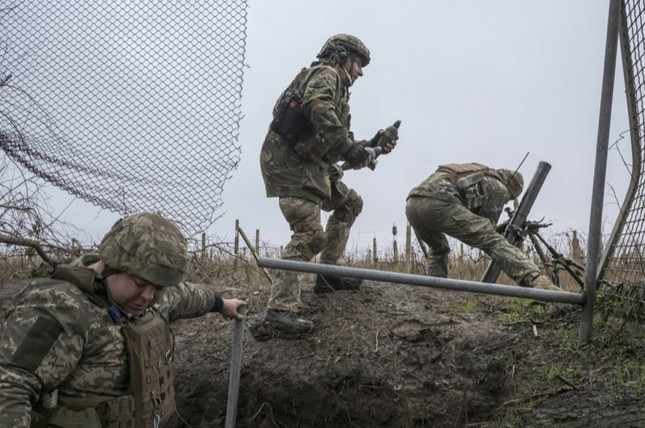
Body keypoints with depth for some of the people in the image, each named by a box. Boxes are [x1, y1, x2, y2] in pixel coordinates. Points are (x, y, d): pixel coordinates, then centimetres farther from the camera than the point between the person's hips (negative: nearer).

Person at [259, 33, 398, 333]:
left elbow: (335, 147, 24)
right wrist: (348, 148, -29)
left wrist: (372, 146, 15)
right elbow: (319, 109, -27)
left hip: (309, 164, 10)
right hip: (287, 161, -10)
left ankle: (327, 275, 21)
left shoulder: (337, 88, 26)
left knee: (349, 203, 21)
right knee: (311, 234, -20)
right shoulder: (325, 75, -3)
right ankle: (281, 307, -24)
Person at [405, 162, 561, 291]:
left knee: (438, 249, 35)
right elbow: (487, 229, 18)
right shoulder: (499, 188, 16)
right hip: (438, 203, -8)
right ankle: (537, 281, -29)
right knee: (493, 241, -12)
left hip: (412, 204, 8)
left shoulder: (477, 173, 40)